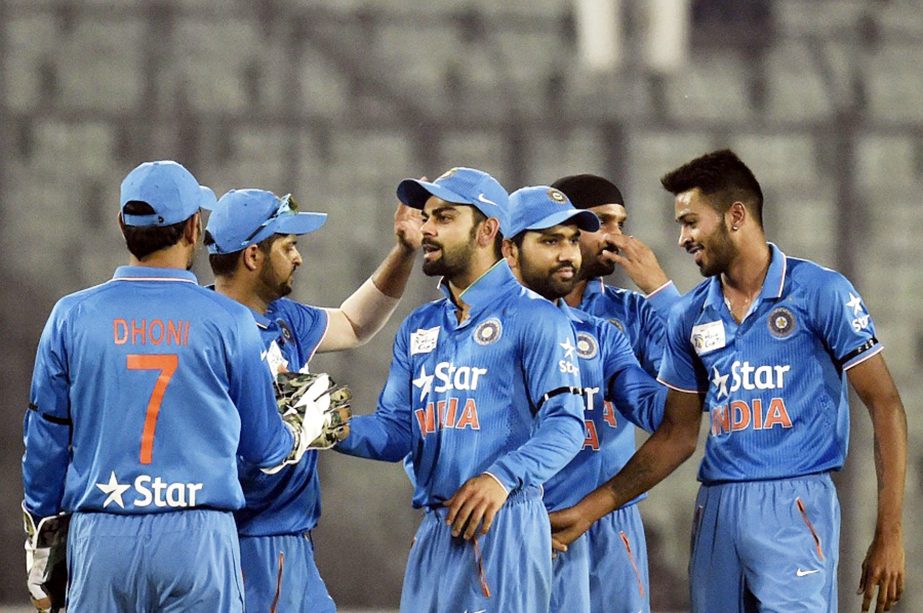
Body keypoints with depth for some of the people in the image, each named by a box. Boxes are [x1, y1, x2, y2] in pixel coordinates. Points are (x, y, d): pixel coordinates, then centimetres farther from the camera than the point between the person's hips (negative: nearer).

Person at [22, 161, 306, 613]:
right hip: (199, 539, -1)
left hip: (100, 540, 1)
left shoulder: (72, 317, 3)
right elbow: (262, 447, 9)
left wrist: (40, 555, 18)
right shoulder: (228, 321, 0)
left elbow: (46, 441, 7)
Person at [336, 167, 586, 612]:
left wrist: (503, 477, -28)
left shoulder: (534, 318, -3)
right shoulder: (418, 328, 19)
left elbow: (564, 425, -12)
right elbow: (397, 429, 15)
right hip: (434, 528, 6)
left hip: (504, 524, -6)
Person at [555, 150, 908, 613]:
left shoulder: (820, 292, -3)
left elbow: (885, 406, -3)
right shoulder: (690, 316, 12)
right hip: (716, 506, 5)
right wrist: (589, 509, 11)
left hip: (794, 501, -5)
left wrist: (888, 536, -9)